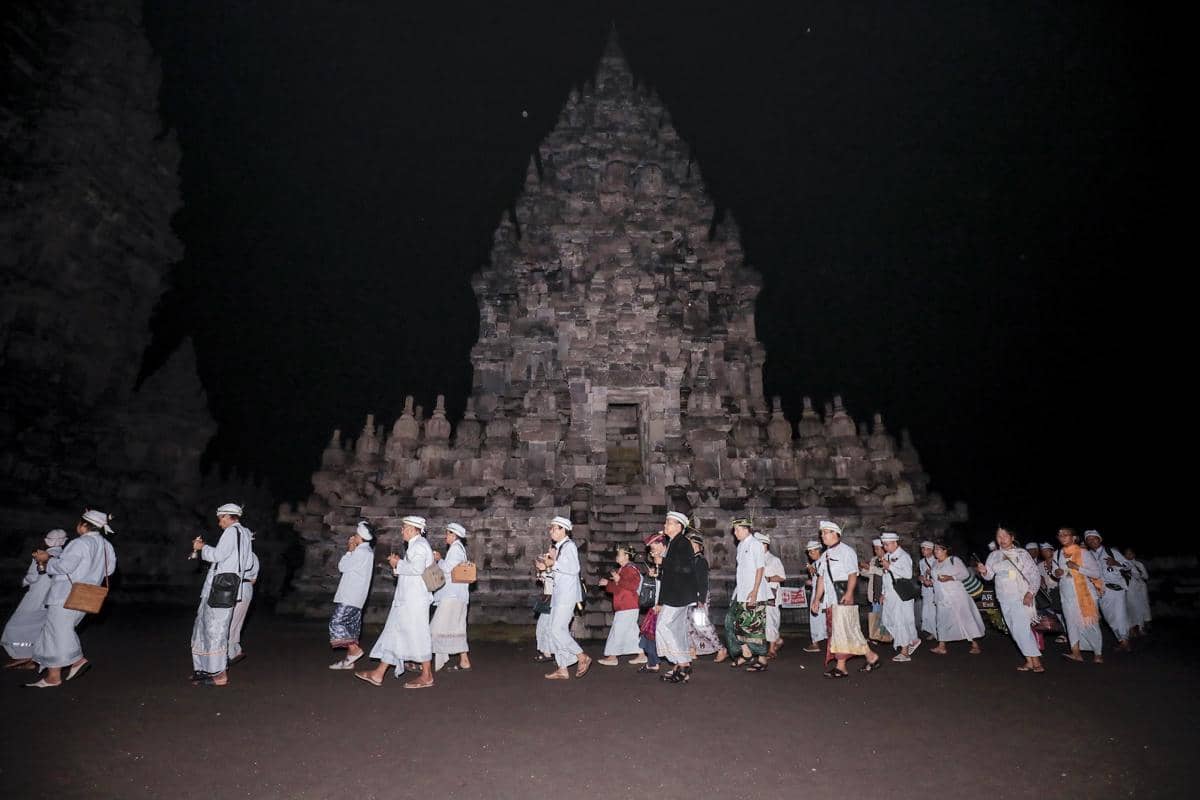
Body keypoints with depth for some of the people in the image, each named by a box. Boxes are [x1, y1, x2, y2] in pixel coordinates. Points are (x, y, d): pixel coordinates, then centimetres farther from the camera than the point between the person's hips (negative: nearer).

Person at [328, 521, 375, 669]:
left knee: (336, 622, -10)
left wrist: (350, 550, -1)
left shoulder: (360, 552, -16)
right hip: (355, 596, 10)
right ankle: (349, 659, 15)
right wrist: (351, 550, 13)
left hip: (349, 597, -10)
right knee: (351, 625, 11)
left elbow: (342, 567, -10)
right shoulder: (368, 551, 14)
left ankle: (355, 650, -11)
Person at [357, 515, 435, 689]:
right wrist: (399, 562, 7)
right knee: (394, 633, 11)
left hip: (415, 599, -10)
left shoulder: (419, 545, -13)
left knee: (417, 634, -3)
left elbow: (417, 568, -26)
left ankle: (427, 676, 6)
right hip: (406, 599, 10)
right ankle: (378, 674, 16)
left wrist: (398, 564, -13)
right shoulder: (414, 545, 18)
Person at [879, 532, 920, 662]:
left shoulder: (903, 556, -10)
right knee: (887, 620, 8)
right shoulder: (886, 556, 12)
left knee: (901, 621, -4)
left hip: (901, 595, -8)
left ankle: (904, 653, 7)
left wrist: (890, 566, -23)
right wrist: (883, 593, 17)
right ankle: (912, 640, 24)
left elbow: (908, 574, -23)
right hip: (889, 595, 8)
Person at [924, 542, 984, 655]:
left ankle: (975, 645, 9)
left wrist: (950, 578, -21)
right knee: (942, 620, 6)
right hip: (942, 598, 6)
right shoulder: (936, 564, 13)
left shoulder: (954, 560, -6)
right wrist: (930, 581, 2)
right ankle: (941, 646, 9)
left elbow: (965, 573, -10)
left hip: (956, 596, -6)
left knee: (965, 618, -2)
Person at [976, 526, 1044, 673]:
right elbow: (989, 576, 7)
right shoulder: (993, 555, 10)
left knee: (1022, 628, -14)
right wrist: (983, 571, -17)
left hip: (1022, 597, -5)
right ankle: (1030, 661, 13)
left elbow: (1035, 573, -4)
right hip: (1004, 599, 5)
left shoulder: (1022, 553, -1)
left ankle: (1036, 661, -9)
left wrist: (1030, 593, -15)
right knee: (1015, 631, 6)